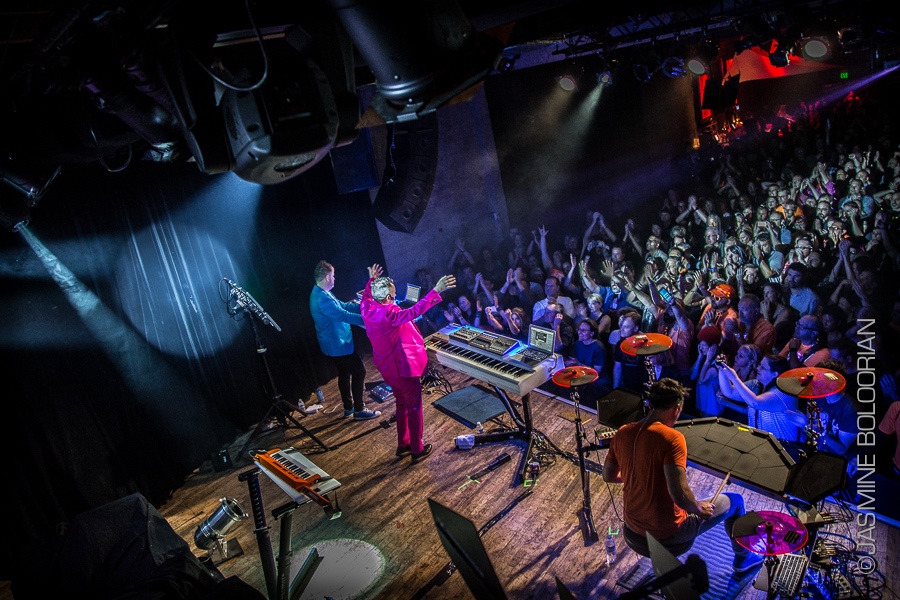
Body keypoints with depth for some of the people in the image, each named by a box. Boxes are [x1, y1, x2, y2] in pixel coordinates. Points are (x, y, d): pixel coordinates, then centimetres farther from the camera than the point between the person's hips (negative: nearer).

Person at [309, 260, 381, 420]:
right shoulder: (322, 298, -27)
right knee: (359, 372, -3)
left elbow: (343, 306, 15)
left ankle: (348, 407, 31)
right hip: (338, 344, -11)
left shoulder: (321, 293, 8)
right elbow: (344, 315, -31)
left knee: (344, 373, 19)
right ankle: (359, 410, 3)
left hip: (335, 343, 11)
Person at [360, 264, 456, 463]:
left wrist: (372, 280, 30)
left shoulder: (367, 308, -6)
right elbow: (414, 311, -42)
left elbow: (366, 296, 18)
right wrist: (435, 291, -44)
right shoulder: (389, 314, -30)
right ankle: (417, 450, 18)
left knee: (402, 404, 24)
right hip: (403, 366, -9)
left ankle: (403, 445, 35)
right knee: (414, 407, 7)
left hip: (387, 367, 9)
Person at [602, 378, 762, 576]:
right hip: (667, 533, -6)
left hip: (633, 524, 6)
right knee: (734, 500, 17)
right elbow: (679, 494, -32)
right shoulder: (671, 438, -25)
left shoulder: (622, 433, -6)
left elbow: (608, 476, 5)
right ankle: (742, 561, 39)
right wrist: (700, 508, -11)